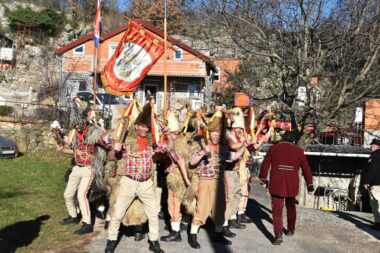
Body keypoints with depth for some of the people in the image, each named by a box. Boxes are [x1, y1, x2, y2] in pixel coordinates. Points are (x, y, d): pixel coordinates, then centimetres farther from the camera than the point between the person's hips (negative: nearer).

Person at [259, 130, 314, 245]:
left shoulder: (273, 148, 1)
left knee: (277, 210, 1)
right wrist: (310, 185, 12)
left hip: (276, 185, -2)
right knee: (291, 207, 23)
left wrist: (263, 180, 16)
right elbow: (306, 169, 3)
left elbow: (265, 165, 4)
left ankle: (278, 235, -11)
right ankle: (291, 230, 36)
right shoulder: (298, 151, 1)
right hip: (292, 186, 2)